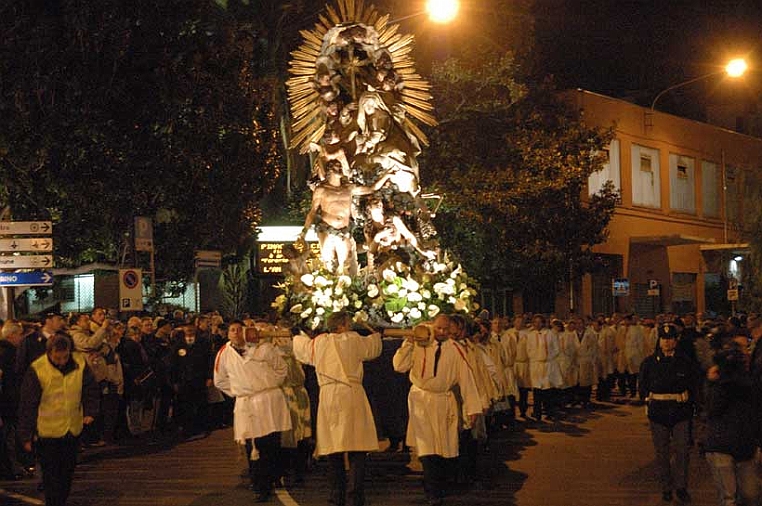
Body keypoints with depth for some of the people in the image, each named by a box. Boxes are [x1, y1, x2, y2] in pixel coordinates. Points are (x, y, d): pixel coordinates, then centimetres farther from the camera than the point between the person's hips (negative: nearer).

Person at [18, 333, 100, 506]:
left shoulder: (80, 364, -5)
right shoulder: (37, 370, -15)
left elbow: (92, 390, 9)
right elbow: (27, 405, -9)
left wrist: (90, 411, -7)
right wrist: (26, 435, -7)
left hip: (73, 430, 4)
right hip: (48, 432, -4)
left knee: (68, 472, 15)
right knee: (51, 475, -1)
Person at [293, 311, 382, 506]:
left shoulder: (318, 343, 11)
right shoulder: (354, 340, 3)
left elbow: (299, 344, 31)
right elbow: (373, 347, 22)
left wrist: (298, 336, 54)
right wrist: (378, 333, 44)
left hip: (327, 397, 4)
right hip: (351, 395, -4)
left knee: (333, 447, 11)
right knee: (356, 450, -4)